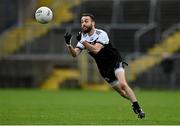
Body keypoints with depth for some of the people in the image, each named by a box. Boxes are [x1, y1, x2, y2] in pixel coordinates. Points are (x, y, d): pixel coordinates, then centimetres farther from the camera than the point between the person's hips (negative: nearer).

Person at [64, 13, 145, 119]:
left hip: (115, 62, -5)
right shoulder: (83, 37, -1)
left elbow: (96, 50, -34)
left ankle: (138, 108, -20)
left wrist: (83, 41, -40)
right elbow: (75, 54, -11)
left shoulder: (101, 34, -18)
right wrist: (68, 44, -29)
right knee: (122, 92, 4)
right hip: (104, 69, 6)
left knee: (123, 85, -26)